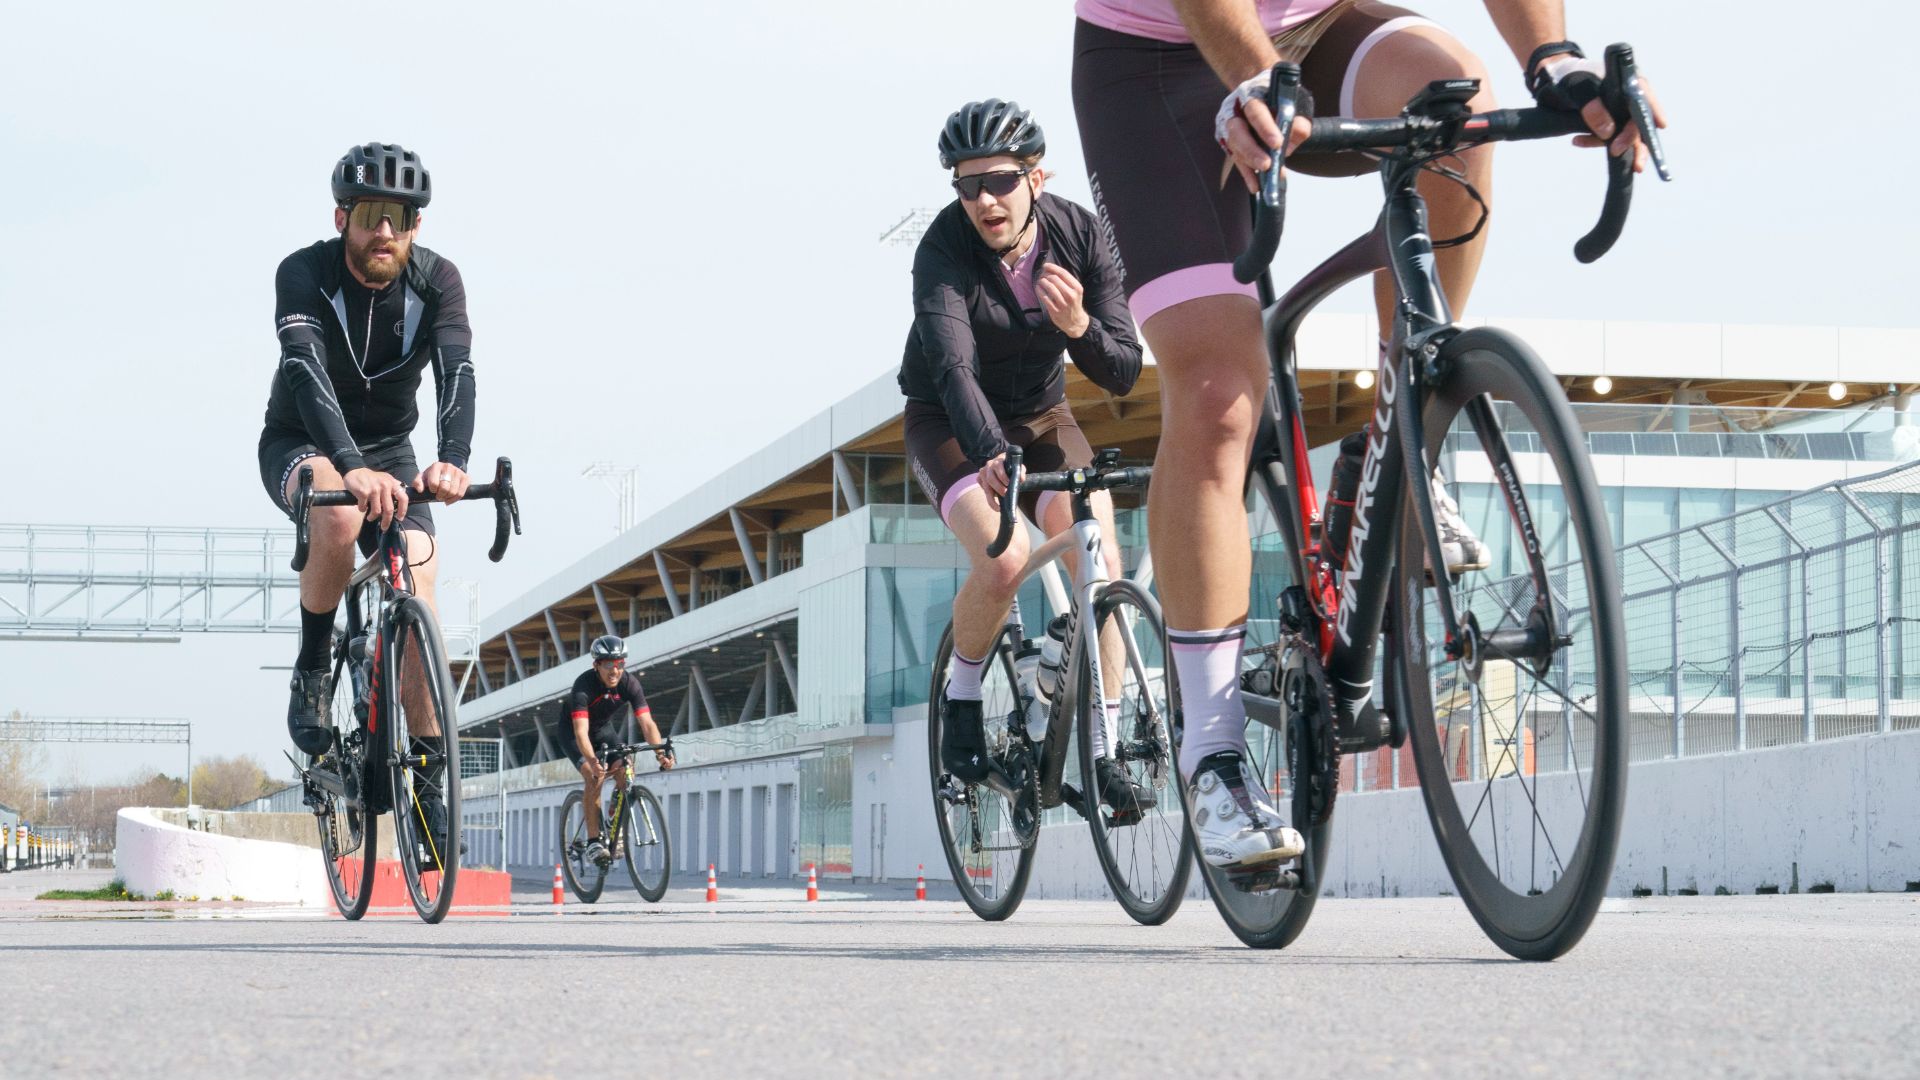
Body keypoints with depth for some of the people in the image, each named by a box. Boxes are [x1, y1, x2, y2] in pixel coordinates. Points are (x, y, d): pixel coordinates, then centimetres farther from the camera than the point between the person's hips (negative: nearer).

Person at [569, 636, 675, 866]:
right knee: (595, 776, -27)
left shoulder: (629, 683, -24)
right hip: (572, 730, -4)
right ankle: (593, 842, -24)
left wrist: (660, 751, -48)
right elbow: (581, 730, -44)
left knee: (624, 773, -18)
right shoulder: (584, 684, -35)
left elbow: (647, 722, -30)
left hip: (604, 729, 4)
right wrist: (592, 760, -62)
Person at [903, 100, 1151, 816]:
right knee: (1004, 560, -29)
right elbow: (951, 362, -41)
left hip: (1042, 417, 3)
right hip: (951, 426, -3)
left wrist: (1077, 325, -38)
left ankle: (1102, 751, -8)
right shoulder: (944, 248, -26)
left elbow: (1122, 373, -16)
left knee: (1102, 565, -19)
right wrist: (991, 454, -58)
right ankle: (961, 699, -1)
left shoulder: (1081, 237, -15)